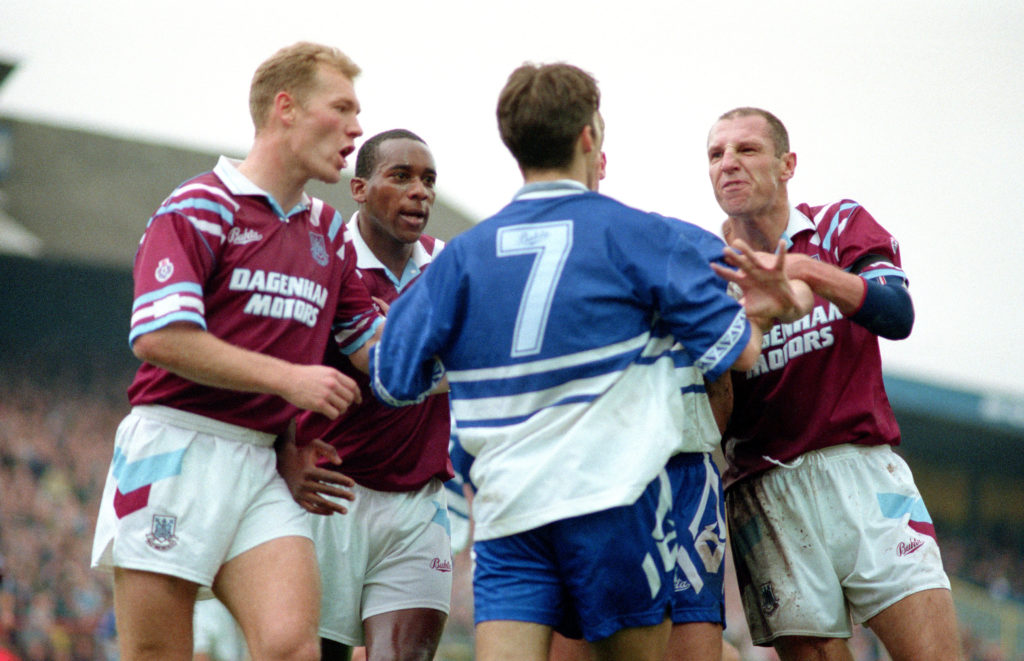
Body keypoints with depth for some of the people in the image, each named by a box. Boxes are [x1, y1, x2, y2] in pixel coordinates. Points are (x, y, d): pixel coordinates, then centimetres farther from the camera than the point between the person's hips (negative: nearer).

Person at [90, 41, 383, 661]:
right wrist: (288, 378, -14)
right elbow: (159, 336, -17)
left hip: (265, 466, 5)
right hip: (178, 445, -5)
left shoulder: (330, 232, 17)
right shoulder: (198, 208, -5)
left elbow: (372, 346, 23)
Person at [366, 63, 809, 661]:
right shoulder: (634, 235, 1)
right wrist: (758, 313, 24)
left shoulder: (465, 253, 9)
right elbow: (736, 351, 2)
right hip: (615, 497, -3)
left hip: (506, 511, 3)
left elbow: (394, 379, 9)